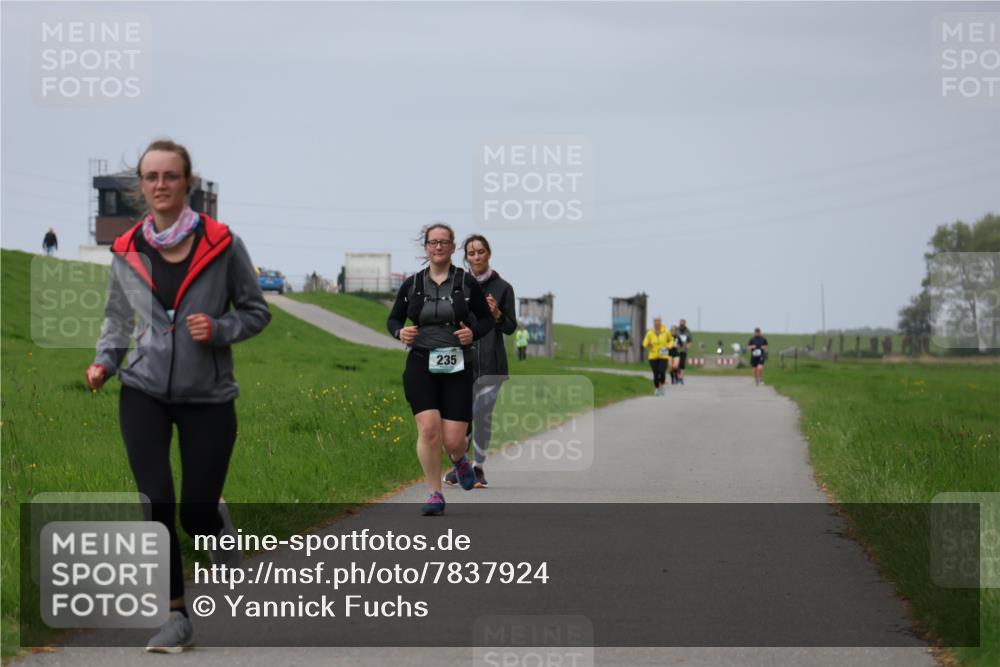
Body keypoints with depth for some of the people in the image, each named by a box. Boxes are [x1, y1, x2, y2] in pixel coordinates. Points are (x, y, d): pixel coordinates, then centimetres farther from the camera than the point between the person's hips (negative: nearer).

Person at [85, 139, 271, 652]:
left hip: (208, 397, -1)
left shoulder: (221, 245, -6)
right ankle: (175, 616, 4)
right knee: (156, 504, -10)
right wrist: (104, 363, -2)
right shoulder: (126, 252, 1)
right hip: (145, 393, 1)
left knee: (197, 515, 2)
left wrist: (219, 329, -16)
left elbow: (256, 311, 3)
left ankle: (220, 526, 41)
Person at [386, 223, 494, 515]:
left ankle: (460, 460, 34)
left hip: (457, 369, -1)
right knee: (428, 429, -16)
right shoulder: (411, 285, 6)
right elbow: (393, 319, 16)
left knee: (453, 440, -5)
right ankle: (435, 495, 0)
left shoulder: (467, 282, 3)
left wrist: (474, 332, -9)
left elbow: (487, 319, 11)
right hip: (420, 367, 1)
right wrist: (400, 332, -6)